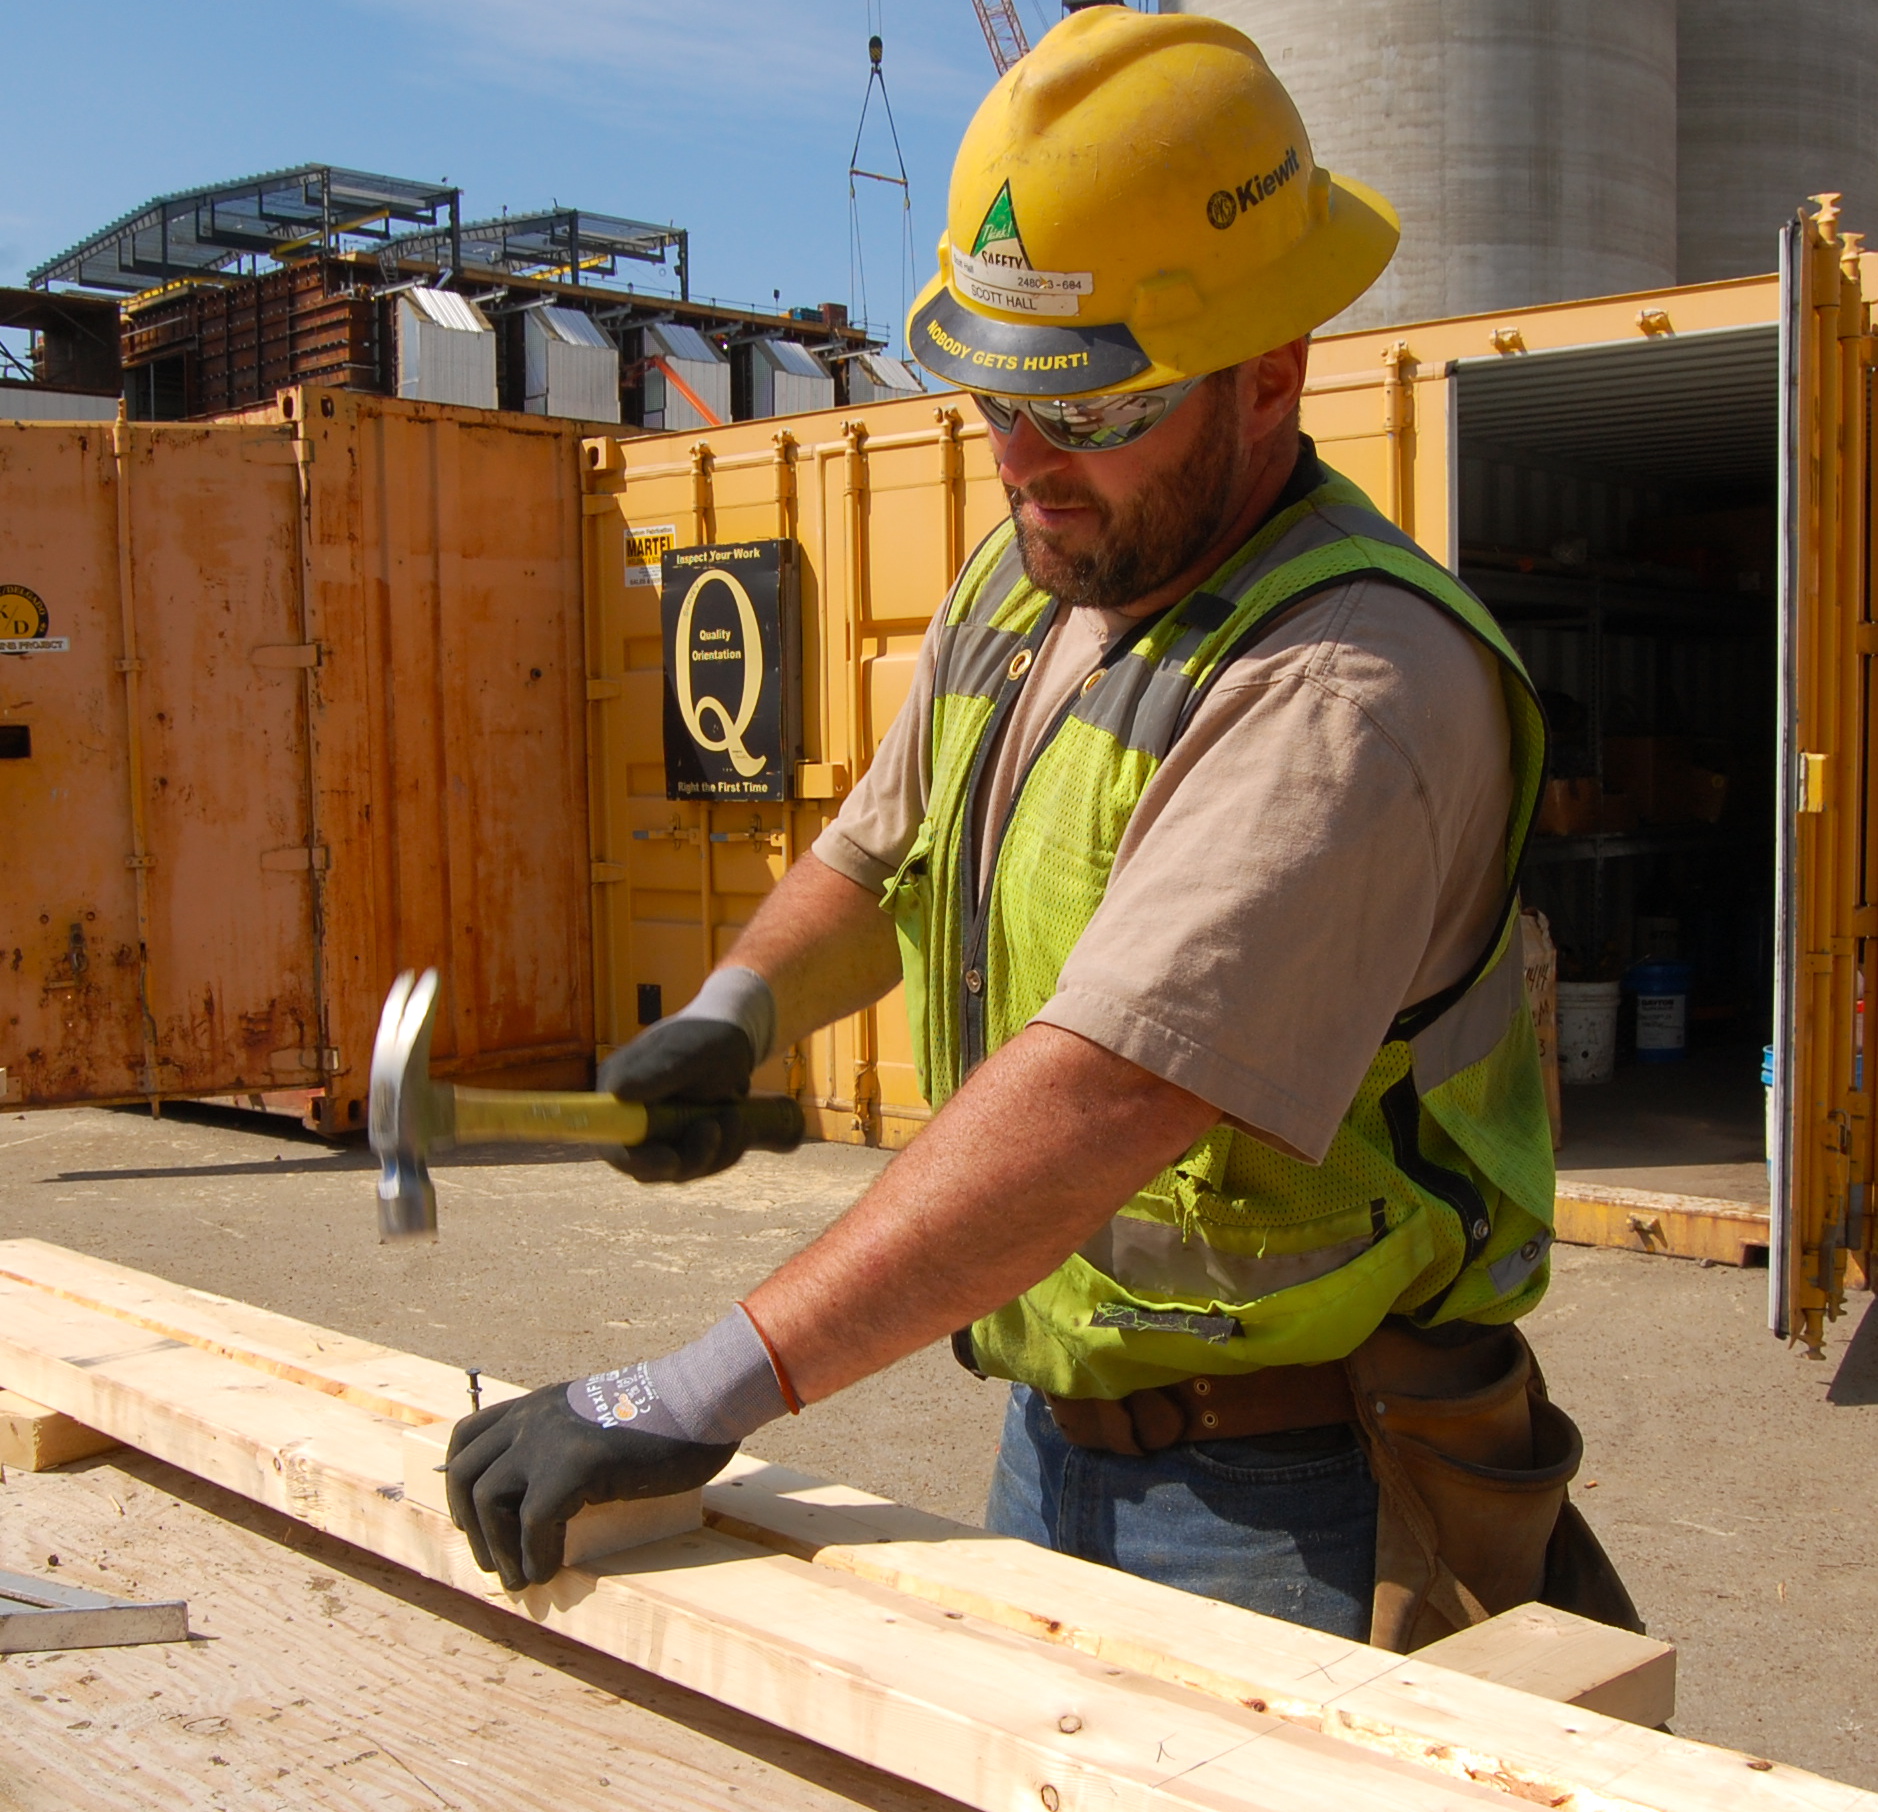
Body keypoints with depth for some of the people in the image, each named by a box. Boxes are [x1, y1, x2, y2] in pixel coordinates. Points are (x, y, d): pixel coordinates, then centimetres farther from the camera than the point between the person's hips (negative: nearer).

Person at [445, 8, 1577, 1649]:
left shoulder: (1350, 683, -26)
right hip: (1055, 1429, 8)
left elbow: (1105, 1098, -36)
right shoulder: (1024, 580, 4)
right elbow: (881, 850, 19)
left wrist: (705, 1392, -37)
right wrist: (734, 1014, -2)